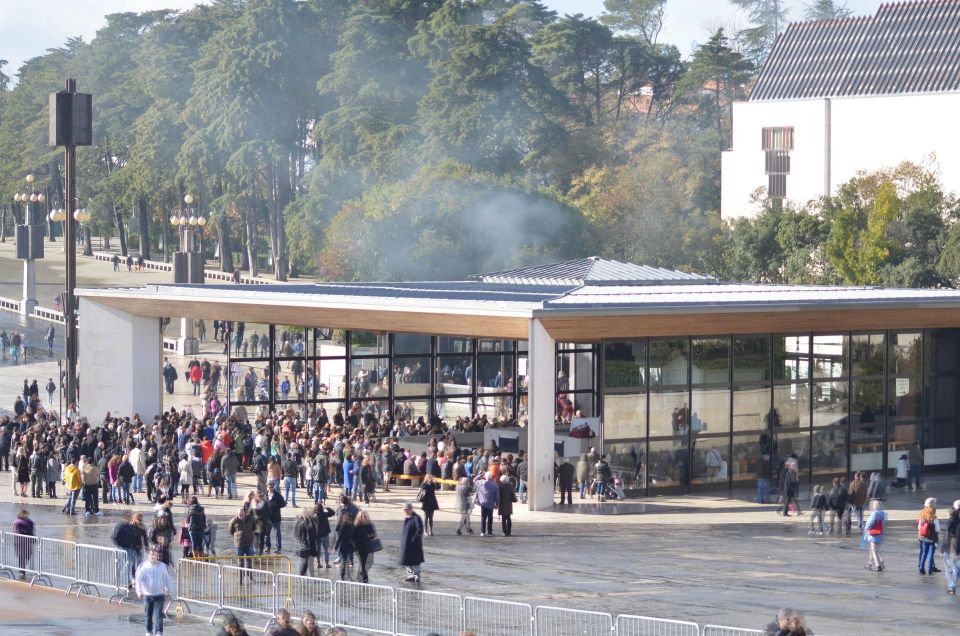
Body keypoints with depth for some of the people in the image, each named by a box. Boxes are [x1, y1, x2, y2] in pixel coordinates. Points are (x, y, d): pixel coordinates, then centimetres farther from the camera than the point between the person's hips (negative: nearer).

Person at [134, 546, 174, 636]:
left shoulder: (163, 566, 1)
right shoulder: (143, 566, -3)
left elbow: (168, 580, 10)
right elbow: (139, 579, -5)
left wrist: (170, 591, 13)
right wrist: (139, 591, -14)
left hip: (159, 595, -1)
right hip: (147, 594, 1)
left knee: (158, 615, -10)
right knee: (148, 615, 12)